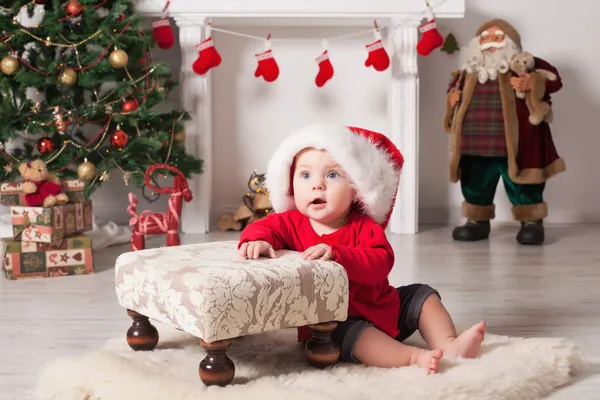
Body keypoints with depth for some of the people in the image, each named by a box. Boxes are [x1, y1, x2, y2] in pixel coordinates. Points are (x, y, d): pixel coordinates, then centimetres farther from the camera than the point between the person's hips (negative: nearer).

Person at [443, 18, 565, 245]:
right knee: (475, 186, 14)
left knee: (522, 187, 1)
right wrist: (451, 99, 5)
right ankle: (478, 220, 29)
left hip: (513, 145, -4)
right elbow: (454, 89, 28)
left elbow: (552, 79, -12)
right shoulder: (469, 72, 14)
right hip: (475, 146, 5)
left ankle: (532, 221, 14)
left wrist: (533, 82, -32)